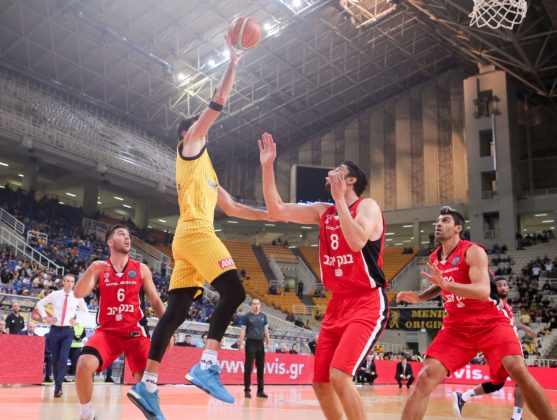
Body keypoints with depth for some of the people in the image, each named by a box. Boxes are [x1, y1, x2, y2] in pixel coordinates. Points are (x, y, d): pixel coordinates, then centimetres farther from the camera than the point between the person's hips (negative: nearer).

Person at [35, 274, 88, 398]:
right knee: (55, 359, 8)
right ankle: (57, 384, 22)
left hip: (68, 331, -1)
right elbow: (40, 303, 13)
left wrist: (77, 320, 2)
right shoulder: (55, 295, -1)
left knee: (63, 358, -14)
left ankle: (58, 386, -12)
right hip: (55, 329, 1)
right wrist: (45, 317, 2)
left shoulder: (77, 297, 0)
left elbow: (85, 311, 16)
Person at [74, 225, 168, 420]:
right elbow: (79, 293, -8)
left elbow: (156, 302, 9)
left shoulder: (142, 269, 6)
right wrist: (90, 270, -26)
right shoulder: (98, 269, 6)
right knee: (84, 364, -25)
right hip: (107, 331, 0)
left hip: (135, 331, 1)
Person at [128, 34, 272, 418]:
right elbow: (217, 104, 0)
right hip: (195, 233, -9)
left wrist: (271, 214, 24)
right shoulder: (190, 145, 8)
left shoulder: (205, 169, 31)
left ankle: (147, 385, 0)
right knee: (234, 291, -17)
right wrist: (233, 63, 7)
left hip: (189, 237, 9)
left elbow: (233, 207, 31)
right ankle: (208, 366, -25)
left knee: (176, 311, 2)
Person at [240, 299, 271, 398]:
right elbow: (243, 330, -2)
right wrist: (241, 343, -10)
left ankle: (260, 390, 12)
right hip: (250, 343, -4)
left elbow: (266, 330, 14)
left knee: (261, 368, 5)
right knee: (248, 368, -3)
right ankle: (247, 390, 2)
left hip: (260, 343, 4)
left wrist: (268, 342, 9)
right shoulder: (247, 316, 0)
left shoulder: (263, 316, 10)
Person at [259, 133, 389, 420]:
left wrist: (339, 199, -23)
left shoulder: (367, 206, -8)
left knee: (339, 376, -23)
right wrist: (267, 166, 3)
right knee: (321, 382, 7)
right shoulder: (323, 212, 11)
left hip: (368, 304, -7)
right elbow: (276, 210, 8)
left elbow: (357, 242, -28)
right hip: (337, 304, 7)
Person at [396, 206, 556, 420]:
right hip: (456, 327, 5)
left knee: (518, 370, -25)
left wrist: (446, 284, -39)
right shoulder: (434, 258, 9)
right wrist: (418, 297, 12)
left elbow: (483, 290, -27)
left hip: (490, 322, -4)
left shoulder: (473, 251, -12)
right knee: (426, 377, -13)